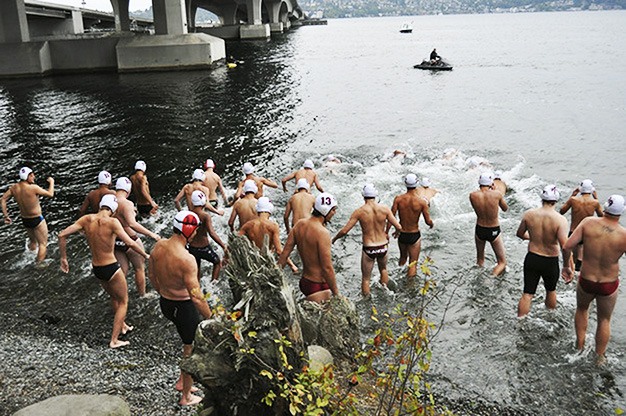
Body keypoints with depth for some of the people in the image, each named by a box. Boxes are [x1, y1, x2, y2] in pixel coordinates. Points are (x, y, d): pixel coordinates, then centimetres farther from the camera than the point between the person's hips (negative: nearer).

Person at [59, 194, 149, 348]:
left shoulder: (87, 219, -4)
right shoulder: (112, 222, -19)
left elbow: (62, 235, -5)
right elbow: (130, 243, -26)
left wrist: (63, 258, 5)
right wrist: (145, 255, -10)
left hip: (96, 269, 6)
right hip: (111, 269, -6)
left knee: (114, 297, 31)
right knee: (123, 302, 16)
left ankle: (122, 325, 49)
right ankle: (114, 340, 16)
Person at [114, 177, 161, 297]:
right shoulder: (127, 204, -25)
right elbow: (132, 224, -38)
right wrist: (150, 234, -35)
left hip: (115, 241, 6)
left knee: (122, 271, 17)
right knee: (139, 269, 16)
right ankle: (142, 295, 30)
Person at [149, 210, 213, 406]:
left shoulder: (158, 246, -8)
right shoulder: (186, 259, -31)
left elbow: (153, 277, 7)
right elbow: (196, 297, -28)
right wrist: (211, 319, -15)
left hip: (164, 303, 7)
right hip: (183, 307, -7)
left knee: (190, 338, 28)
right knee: (191, 350, 14)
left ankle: (182, 381, 39)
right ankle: (186, 397, 31)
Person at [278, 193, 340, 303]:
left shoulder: (299, 225, 2)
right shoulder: (322, 233, -21)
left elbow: (284, 254, 4)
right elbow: (327, 268, -22)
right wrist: (336, 294, -13)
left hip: (304, 281, 9)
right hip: (318, 287, -8)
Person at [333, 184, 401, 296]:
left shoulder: (359, 211, -13)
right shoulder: (385, 209, -9)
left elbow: (344, 231, -12)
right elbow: (399, 227, -8)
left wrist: (334, 239, 7)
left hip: (368, 249, -3)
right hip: (383, 247, 3)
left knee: (366, 278, 14)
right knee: (383, 269, 32)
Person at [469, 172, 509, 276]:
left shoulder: (473, 195, -15)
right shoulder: (496, 194, -18)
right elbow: (505, 208, 2)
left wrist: (482, 189, 7)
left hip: (479, 230, 2)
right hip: (494, 231, -2)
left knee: (480, 259, 26)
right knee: (502, 263, 10)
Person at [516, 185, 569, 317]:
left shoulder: (529, 214, -9)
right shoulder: (560, 220, -19)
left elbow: (520, 234, 7)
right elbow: (565, 246, -25)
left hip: (531, 258, 1)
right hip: (551, 262, -1)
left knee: (527, 294, 9)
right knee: (551, 290, 25)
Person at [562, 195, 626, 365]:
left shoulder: (588, 222, -17)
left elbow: (567, 246, -18)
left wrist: (566, 266, -1)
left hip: (585, 281, 1)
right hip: (609, 286, -1)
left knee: (581, 309, 32)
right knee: (604, 320, 22)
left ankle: (580, 345, 44)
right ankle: (599, 357, 37)